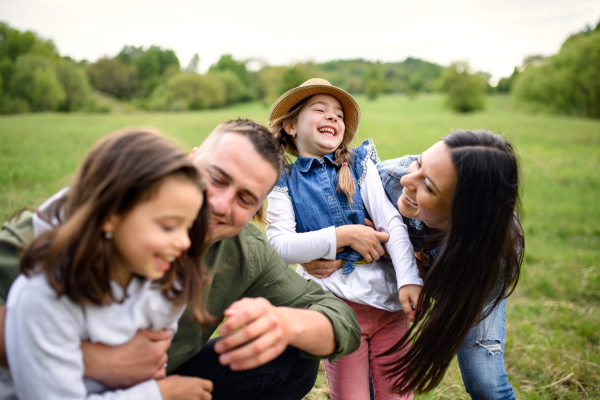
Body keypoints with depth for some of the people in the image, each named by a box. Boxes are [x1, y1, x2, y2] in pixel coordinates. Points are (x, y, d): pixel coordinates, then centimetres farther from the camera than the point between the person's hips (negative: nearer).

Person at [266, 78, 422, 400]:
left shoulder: (360, 165, 7)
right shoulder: (284, 182, 3)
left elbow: (391, 221, -4)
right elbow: (279, 246, -10)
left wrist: (409, 278, -17)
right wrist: (345, 235, -15)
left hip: (387, 294, 2)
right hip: (337, 302, -1)